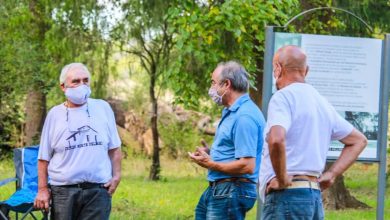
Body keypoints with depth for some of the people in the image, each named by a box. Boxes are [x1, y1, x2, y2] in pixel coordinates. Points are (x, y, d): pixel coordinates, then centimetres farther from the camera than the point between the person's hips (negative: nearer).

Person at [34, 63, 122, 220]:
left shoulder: (103, 108, 6)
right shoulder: (55, 114, 3)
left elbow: (114, 147, 12)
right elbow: (44, 157, 6)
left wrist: (116, 175, 0)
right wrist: (42, 189, 0)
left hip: (98, 189, 0)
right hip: (63, 190, 0)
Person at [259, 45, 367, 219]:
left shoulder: (283, 97, -8)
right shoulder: (321, 102, 17)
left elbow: (276, 139, -28)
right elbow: (358, 140, 27)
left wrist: (282, 179, -14)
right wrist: (330, 175, 18)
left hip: (287, 195, -8)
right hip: (315, 195, 8)